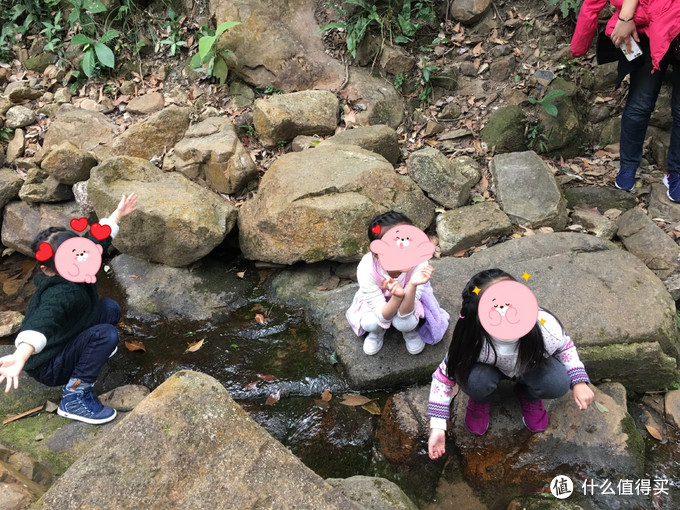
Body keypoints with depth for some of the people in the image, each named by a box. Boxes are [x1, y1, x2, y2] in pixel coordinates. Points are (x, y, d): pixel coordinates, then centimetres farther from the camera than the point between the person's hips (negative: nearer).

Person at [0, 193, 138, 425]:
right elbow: (41, 323, -56)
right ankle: (74, 399, -21)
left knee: (110, 308, 6)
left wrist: (118, 214, 17)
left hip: (62, 343, 9)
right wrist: (20, 356, -74)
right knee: (106, 335, -30)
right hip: (48, 367, -9)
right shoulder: (60, 296, -36)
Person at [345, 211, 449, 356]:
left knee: (405, 322, -29)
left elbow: (404, 313, -33)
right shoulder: (366, 269, -38)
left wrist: (413, 285, -51)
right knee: (369, 323, -28)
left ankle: (410, 331, 9)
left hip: (409, 295, 0)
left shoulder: (419, 264, -37)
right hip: (378, 299, 0)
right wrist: (397, 296, -51)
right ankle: (377, 331, 10)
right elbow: (384, 316, -30)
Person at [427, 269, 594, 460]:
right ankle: (480, 401, 5)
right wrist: (437, 428, -25)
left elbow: (565, 346, -9)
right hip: (491, 368, -2)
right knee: (474, 380, -34)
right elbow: (443, 377, -24)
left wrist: (579, 382, -17)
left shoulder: (546, 328, -37)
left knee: (558, 383, -27)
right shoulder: (472, 342, -41)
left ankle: (528, 396, 10)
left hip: (530, 366, 2)